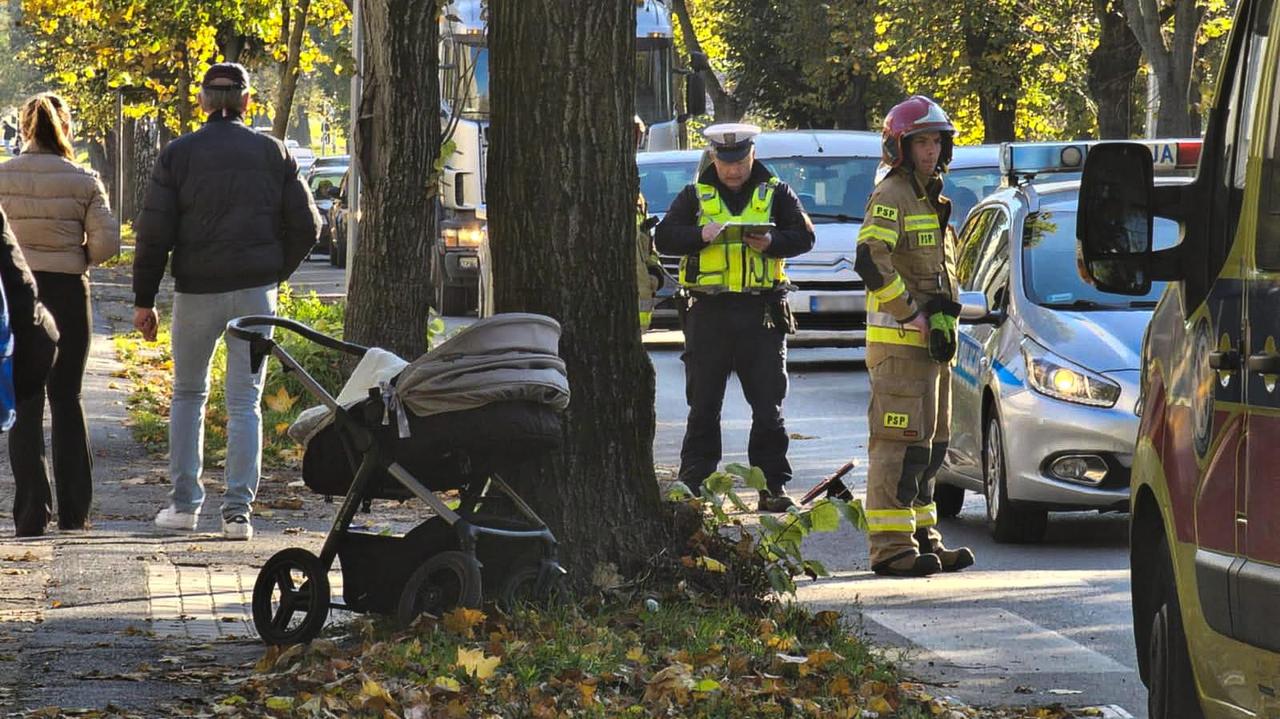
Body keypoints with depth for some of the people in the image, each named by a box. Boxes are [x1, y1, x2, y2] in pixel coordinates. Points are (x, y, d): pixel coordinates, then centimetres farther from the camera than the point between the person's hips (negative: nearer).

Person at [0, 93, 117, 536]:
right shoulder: (84, 181, -5)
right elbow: (107, 242, -8)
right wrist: (76, 258, 10)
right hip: (68, 294, 1)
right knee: (67, 400, 12)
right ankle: (74, 510, 13)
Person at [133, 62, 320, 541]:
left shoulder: (178, 154, -2)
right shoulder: (273, 153, 3)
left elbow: (154, 233, -5)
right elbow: (305, 227, 4)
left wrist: (144, 299, 1)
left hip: (197, 289, -1)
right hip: (256, 290, 1)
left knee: (188, 394, 15)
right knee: (245, 402, 4)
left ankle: (184, 504, 11)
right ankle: (238, 510, -3)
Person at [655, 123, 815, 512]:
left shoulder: (776, 194, 9)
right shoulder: (694, 196, 9)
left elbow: (804, 236, 3)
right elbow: (664, 238, 1)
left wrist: (772, 243, -16)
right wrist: (700, 235, -17)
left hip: (762, 313, 0)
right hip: (708, 312, 0)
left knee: (769, 407, 2)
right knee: (703, 406, 4)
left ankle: (774, 485, 6)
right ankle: (694, 483, 8)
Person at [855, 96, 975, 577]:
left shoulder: (932, 201, 21)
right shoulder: (891, 197, -10)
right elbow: (871, 262, -23)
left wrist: (944, 319, 13)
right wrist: (914, 316, -19)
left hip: (931, 343, 10)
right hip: (899, 343, -10)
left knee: (929, 447, 13)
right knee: (900, 445, -11)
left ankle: (923, 538, 20)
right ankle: (891, 546, -12)